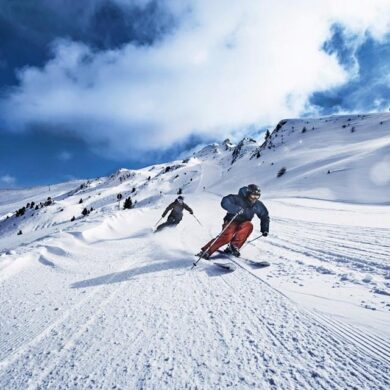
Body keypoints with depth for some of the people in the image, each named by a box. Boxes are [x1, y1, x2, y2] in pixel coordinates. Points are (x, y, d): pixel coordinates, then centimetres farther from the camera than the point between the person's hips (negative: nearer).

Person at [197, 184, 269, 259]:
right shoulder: (238, 199, -18)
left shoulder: (258, 205, -2)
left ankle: (234, 246, -22)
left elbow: (265, 216, 14)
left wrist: (265, 230, 8)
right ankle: (205, 252, -28)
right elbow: (225, 202, -32)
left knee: (249, 225, -31)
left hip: (243, 224, 5)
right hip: (232, 222, -4)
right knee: (227, 236, -31)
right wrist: (236, 209, -44)